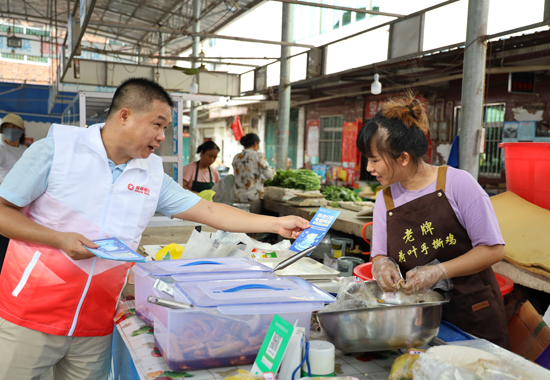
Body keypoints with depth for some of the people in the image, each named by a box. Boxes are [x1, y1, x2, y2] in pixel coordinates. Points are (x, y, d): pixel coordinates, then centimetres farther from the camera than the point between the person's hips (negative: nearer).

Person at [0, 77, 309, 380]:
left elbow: (210, 211, 2)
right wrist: (58, 239, -19)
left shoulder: (153, 175, 3)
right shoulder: (57, 148, -9)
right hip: (30, 315, -3)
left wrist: (276, 224, -3)